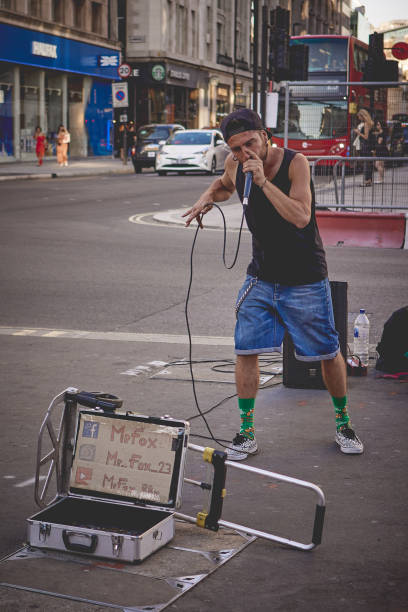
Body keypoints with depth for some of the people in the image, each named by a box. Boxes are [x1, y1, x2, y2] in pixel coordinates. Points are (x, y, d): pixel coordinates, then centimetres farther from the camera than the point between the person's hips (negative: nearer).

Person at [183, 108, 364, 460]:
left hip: (305, 280, -4)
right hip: (261, 277, 4)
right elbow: (224, 185, 22)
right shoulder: (235, 164, -3)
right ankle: (247, 434, 9)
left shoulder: (295, 163, -18)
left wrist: (262, 180, -33)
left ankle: (343, 423, 27)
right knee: (246, 351, -3)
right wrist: (208, 198, 0)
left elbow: (301, 217, -30)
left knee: (328, 353, 5)